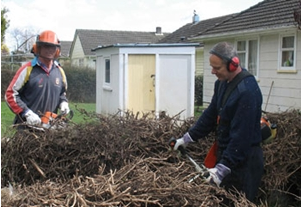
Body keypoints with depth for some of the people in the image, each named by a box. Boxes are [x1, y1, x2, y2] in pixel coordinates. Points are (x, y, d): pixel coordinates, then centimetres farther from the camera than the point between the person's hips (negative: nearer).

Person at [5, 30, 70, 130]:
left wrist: (63, 102, 2)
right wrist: (27, 113, -17)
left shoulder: (60, 71, 10)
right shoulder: (27, 70, -8)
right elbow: (10, 94, -9)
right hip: (27, 125, -5)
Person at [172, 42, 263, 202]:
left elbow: (242, 135, -26)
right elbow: (211, 114, 14)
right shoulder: (222, 82, 5)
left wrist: (223, 168, -27)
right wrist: (188, 138, 11)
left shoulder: (247, 91, -24)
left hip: (243, 159, -9)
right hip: (224, 152, 9)